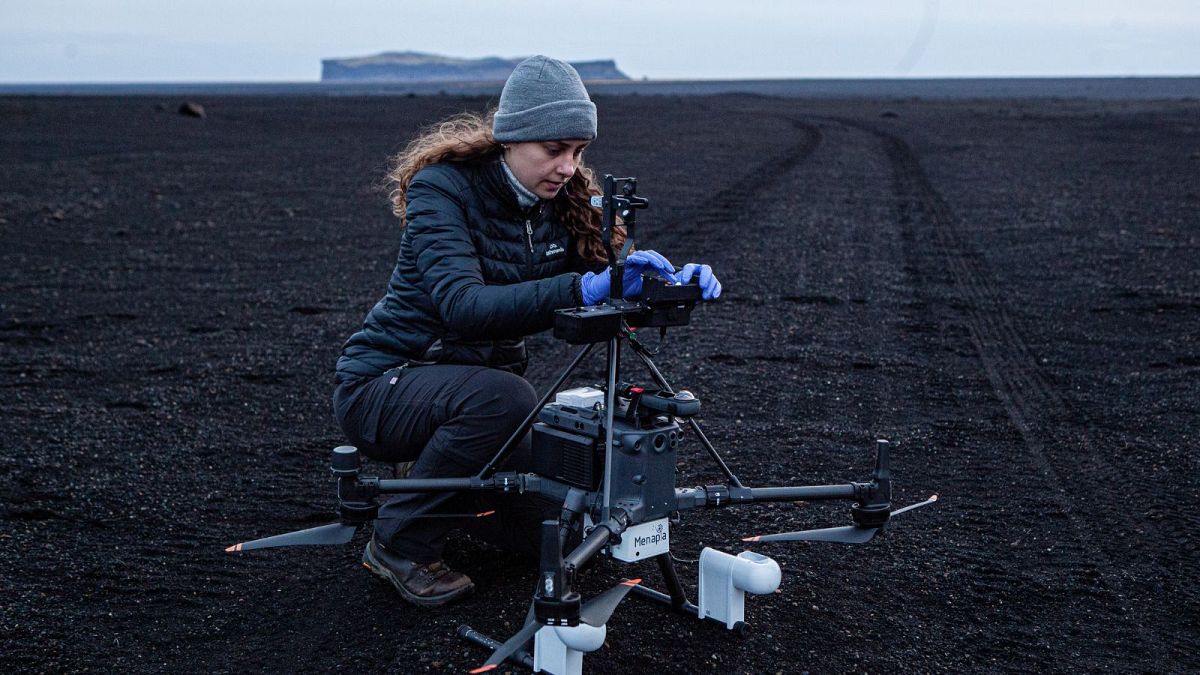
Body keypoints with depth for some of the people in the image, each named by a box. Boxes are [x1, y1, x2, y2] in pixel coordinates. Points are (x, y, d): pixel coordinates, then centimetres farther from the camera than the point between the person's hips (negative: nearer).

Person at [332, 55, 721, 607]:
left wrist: (675, 282, -26)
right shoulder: (443, 186, -21)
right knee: (502, 397, -36)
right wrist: (580, 290, -47)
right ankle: (399, 542, -14)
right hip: (383, 384, -6)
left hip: (477, 382, 7)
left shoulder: (563, 201, -1)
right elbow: (464, 306, -36)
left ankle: (443, 485, 24)